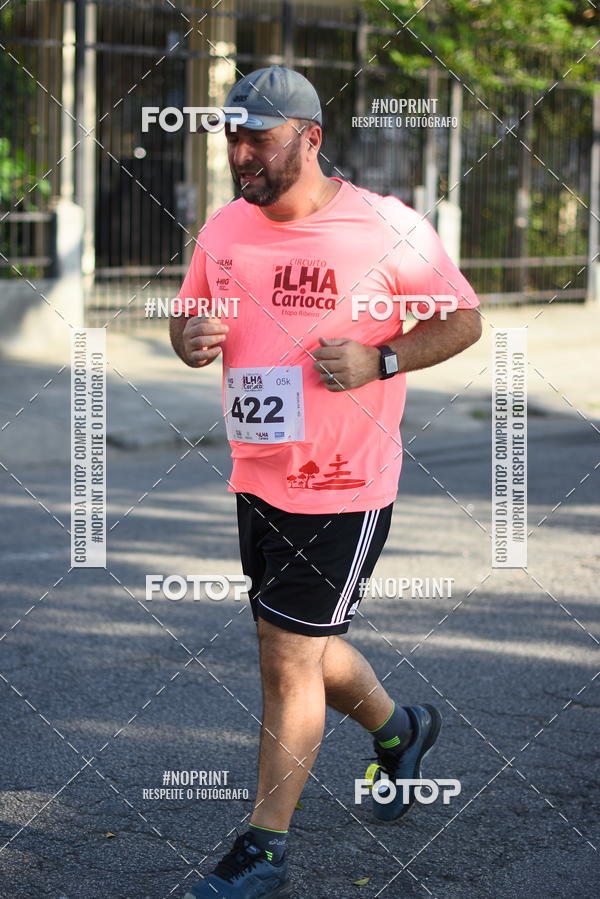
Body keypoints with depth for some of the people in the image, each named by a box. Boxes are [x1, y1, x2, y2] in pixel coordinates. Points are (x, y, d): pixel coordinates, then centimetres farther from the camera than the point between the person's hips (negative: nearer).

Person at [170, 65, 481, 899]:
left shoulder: (386, 228, -13)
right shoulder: (223, 229, 3)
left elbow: (463, 317, -4)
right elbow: (191, 321, 15)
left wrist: (381, 362, -20)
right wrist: (192, 339, -9)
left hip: (345, 488, -6)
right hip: (257, 480, 7)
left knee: (288, 661, -5)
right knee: (301, 650, 18)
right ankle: (398, 730, 47)